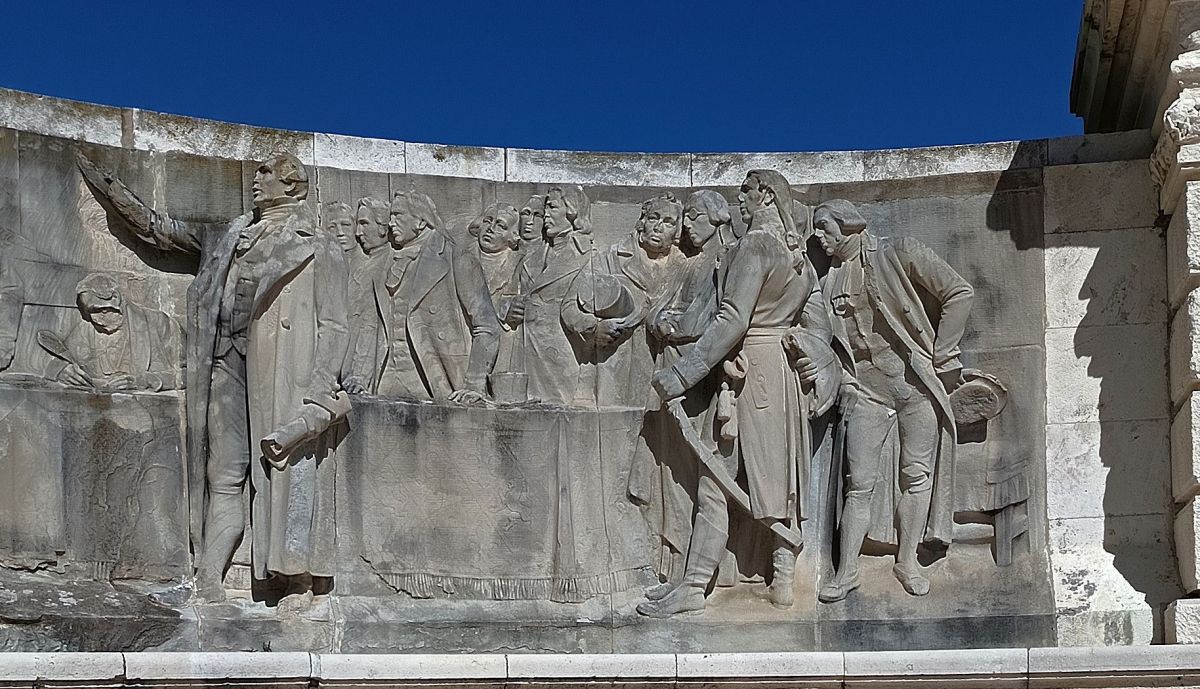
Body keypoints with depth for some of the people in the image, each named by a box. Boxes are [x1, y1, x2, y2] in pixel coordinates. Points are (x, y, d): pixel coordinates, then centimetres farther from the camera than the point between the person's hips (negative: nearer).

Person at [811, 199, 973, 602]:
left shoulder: (898, 255, -2)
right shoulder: (829, 280, 11)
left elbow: (960, 293, -3)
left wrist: (938, 354, -4)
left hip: (917, 383, -2)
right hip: (863, 388, 3)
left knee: (918, 475, 3)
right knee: (860, 484, -1)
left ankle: (907, 561, 14)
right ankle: (846, 571, 5)